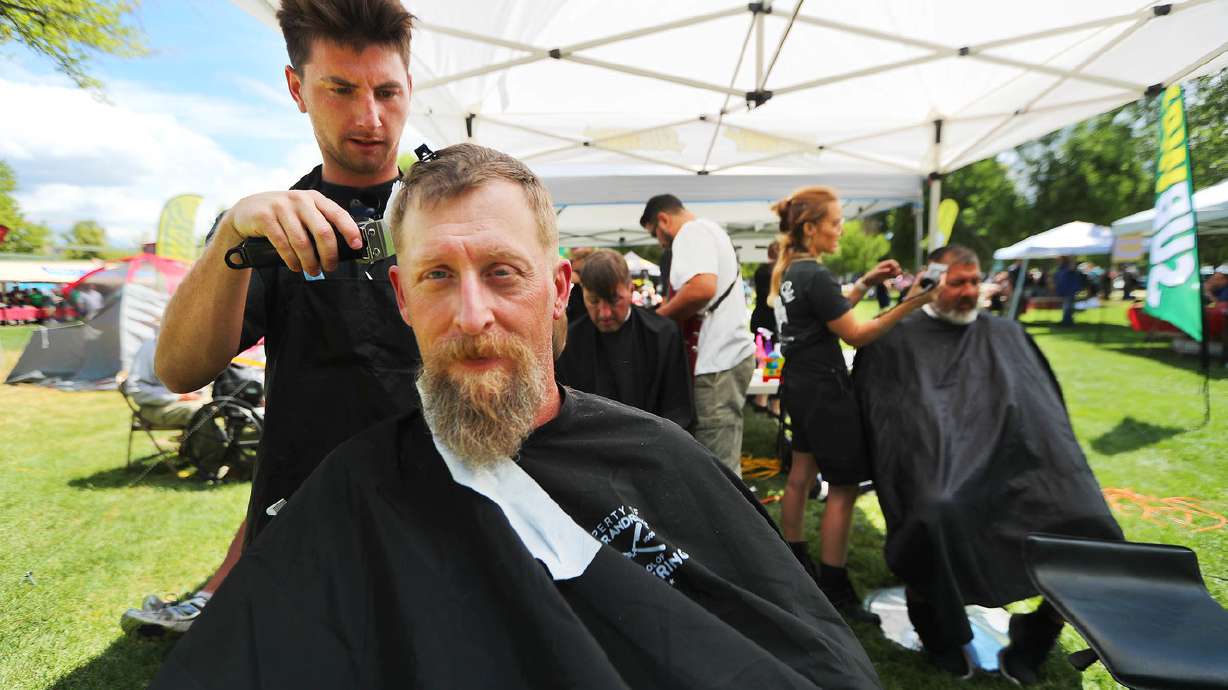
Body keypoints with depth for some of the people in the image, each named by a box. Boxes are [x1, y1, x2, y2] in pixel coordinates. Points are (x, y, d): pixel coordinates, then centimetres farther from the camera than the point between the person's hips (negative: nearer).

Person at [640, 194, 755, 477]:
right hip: (728, 354, 11)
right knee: (720, 462, 19)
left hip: (718, 362, -11)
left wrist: (658, 315, -13)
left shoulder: (692, 232, -11)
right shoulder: (710, 230, 22)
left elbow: (702, 287, -28)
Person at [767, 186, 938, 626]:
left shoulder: (790, 269, 8)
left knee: (801, 474, 18)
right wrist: (909, 306, -22)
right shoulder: (816, 276, -20)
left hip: (798, 383, 10)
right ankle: (834, 590, 9)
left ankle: (795, 564, 31)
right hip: (824, 389, -10)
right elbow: (856, 334, -17)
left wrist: (867, 283, 10)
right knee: (844, 487, 0)